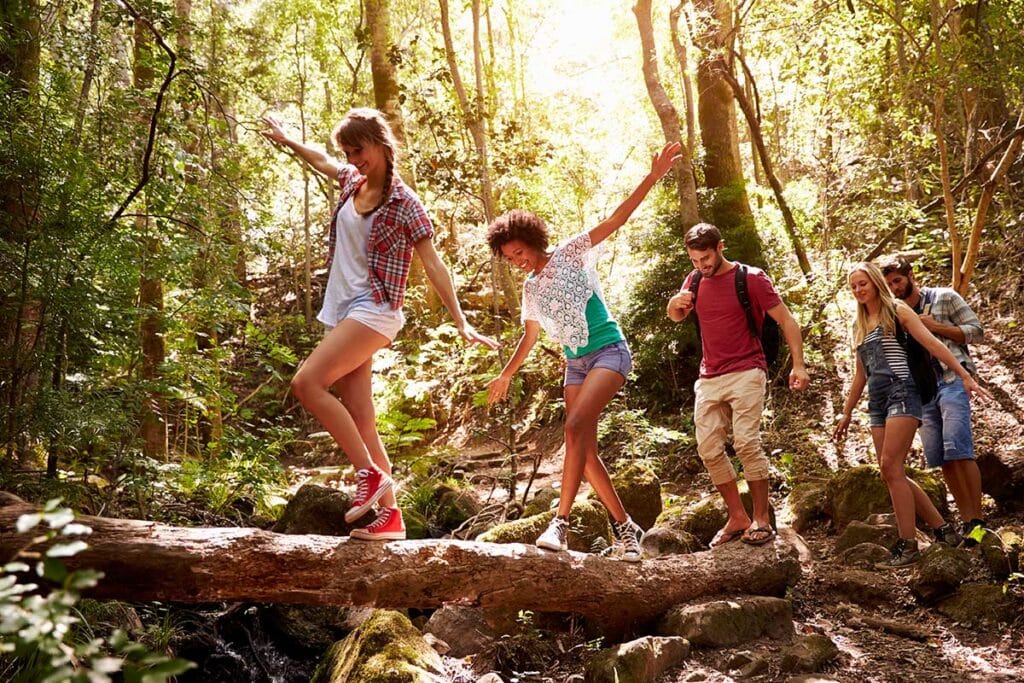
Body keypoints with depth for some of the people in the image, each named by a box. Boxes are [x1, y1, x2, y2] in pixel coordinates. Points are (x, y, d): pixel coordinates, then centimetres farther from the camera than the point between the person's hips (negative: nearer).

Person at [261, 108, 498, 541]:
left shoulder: (403, 202, -6)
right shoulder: (352, 182, 12)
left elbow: (433, 266, -7)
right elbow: (320, 161, 34)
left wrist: (462, 324, -12)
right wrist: (284, 139, 45)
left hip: (373, 311, -7)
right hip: (340, 311, 7)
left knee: (307, 382, -23)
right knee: (360, 419, 1)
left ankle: (370, 473, -15)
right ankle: (390, 516, 4)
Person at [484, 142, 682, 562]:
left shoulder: (572, 254, -2)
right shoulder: (530, 290, 14)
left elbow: (617, 218, -9)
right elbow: (529, 338, 26)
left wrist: (653, 176, -18)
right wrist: (506, 375, 31)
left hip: (609, 352, -7)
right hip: (574, 364, 7)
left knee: (576, 426, -25)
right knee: (585, 449, 0)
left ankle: (560, 522, -26)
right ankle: (625, 526, 13)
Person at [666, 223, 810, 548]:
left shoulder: (751, 278, -6)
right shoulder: (695, 280, 10)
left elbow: (786, 320, -5)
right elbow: (676, 317, 23)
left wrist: (799, 365, -17)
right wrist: (675, 303, -3)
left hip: (746, 373, -6)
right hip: (709, 378, 6)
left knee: (746, 442, -16)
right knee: (709, 450, 0)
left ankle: (761, 519, -7)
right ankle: (737, 517, 9)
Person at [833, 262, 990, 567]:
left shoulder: (896, 310, 2)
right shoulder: (859, 325, 20)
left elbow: (932, 343, -6)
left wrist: (965, 376, -14)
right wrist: (846, 414, 23)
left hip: (901, 393, -7)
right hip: (877, 401, 7)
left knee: (890, 466, -17)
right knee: (892, 473, 0)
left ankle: (907, 544, -13)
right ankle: (942, 528, 11)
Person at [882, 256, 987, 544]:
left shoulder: (945, 297, 4)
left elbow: (976, 331, -1)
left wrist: (935, 326, -10)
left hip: (951, 380, -6)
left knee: (957, 449, -17)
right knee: (938, 457, 2)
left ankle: (978, 519, -13)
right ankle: (966, 520, 9)